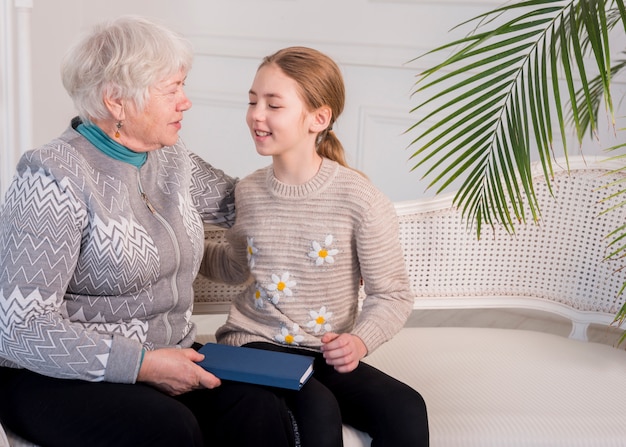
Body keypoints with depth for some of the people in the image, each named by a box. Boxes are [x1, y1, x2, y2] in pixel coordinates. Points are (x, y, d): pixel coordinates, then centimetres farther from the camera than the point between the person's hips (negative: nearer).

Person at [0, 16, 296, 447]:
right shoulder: (54, 179, -16)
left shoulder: (170, 157, 7)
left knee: (262, 411, -23)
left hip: (169, 359, 6)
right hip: (61, 377, -6)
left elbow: (241, 201, 26)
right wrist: (142, 363, -23)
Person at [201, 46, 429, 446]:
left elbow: (393, 293, -5)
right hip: (254, 344, 1)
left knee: (407, 410, -27)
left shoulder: (359, 199, -9)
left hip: (327, 355, -1)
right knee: (317, 410, -30)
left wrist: (360, 341, -22)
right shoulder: (248, 193, 4)